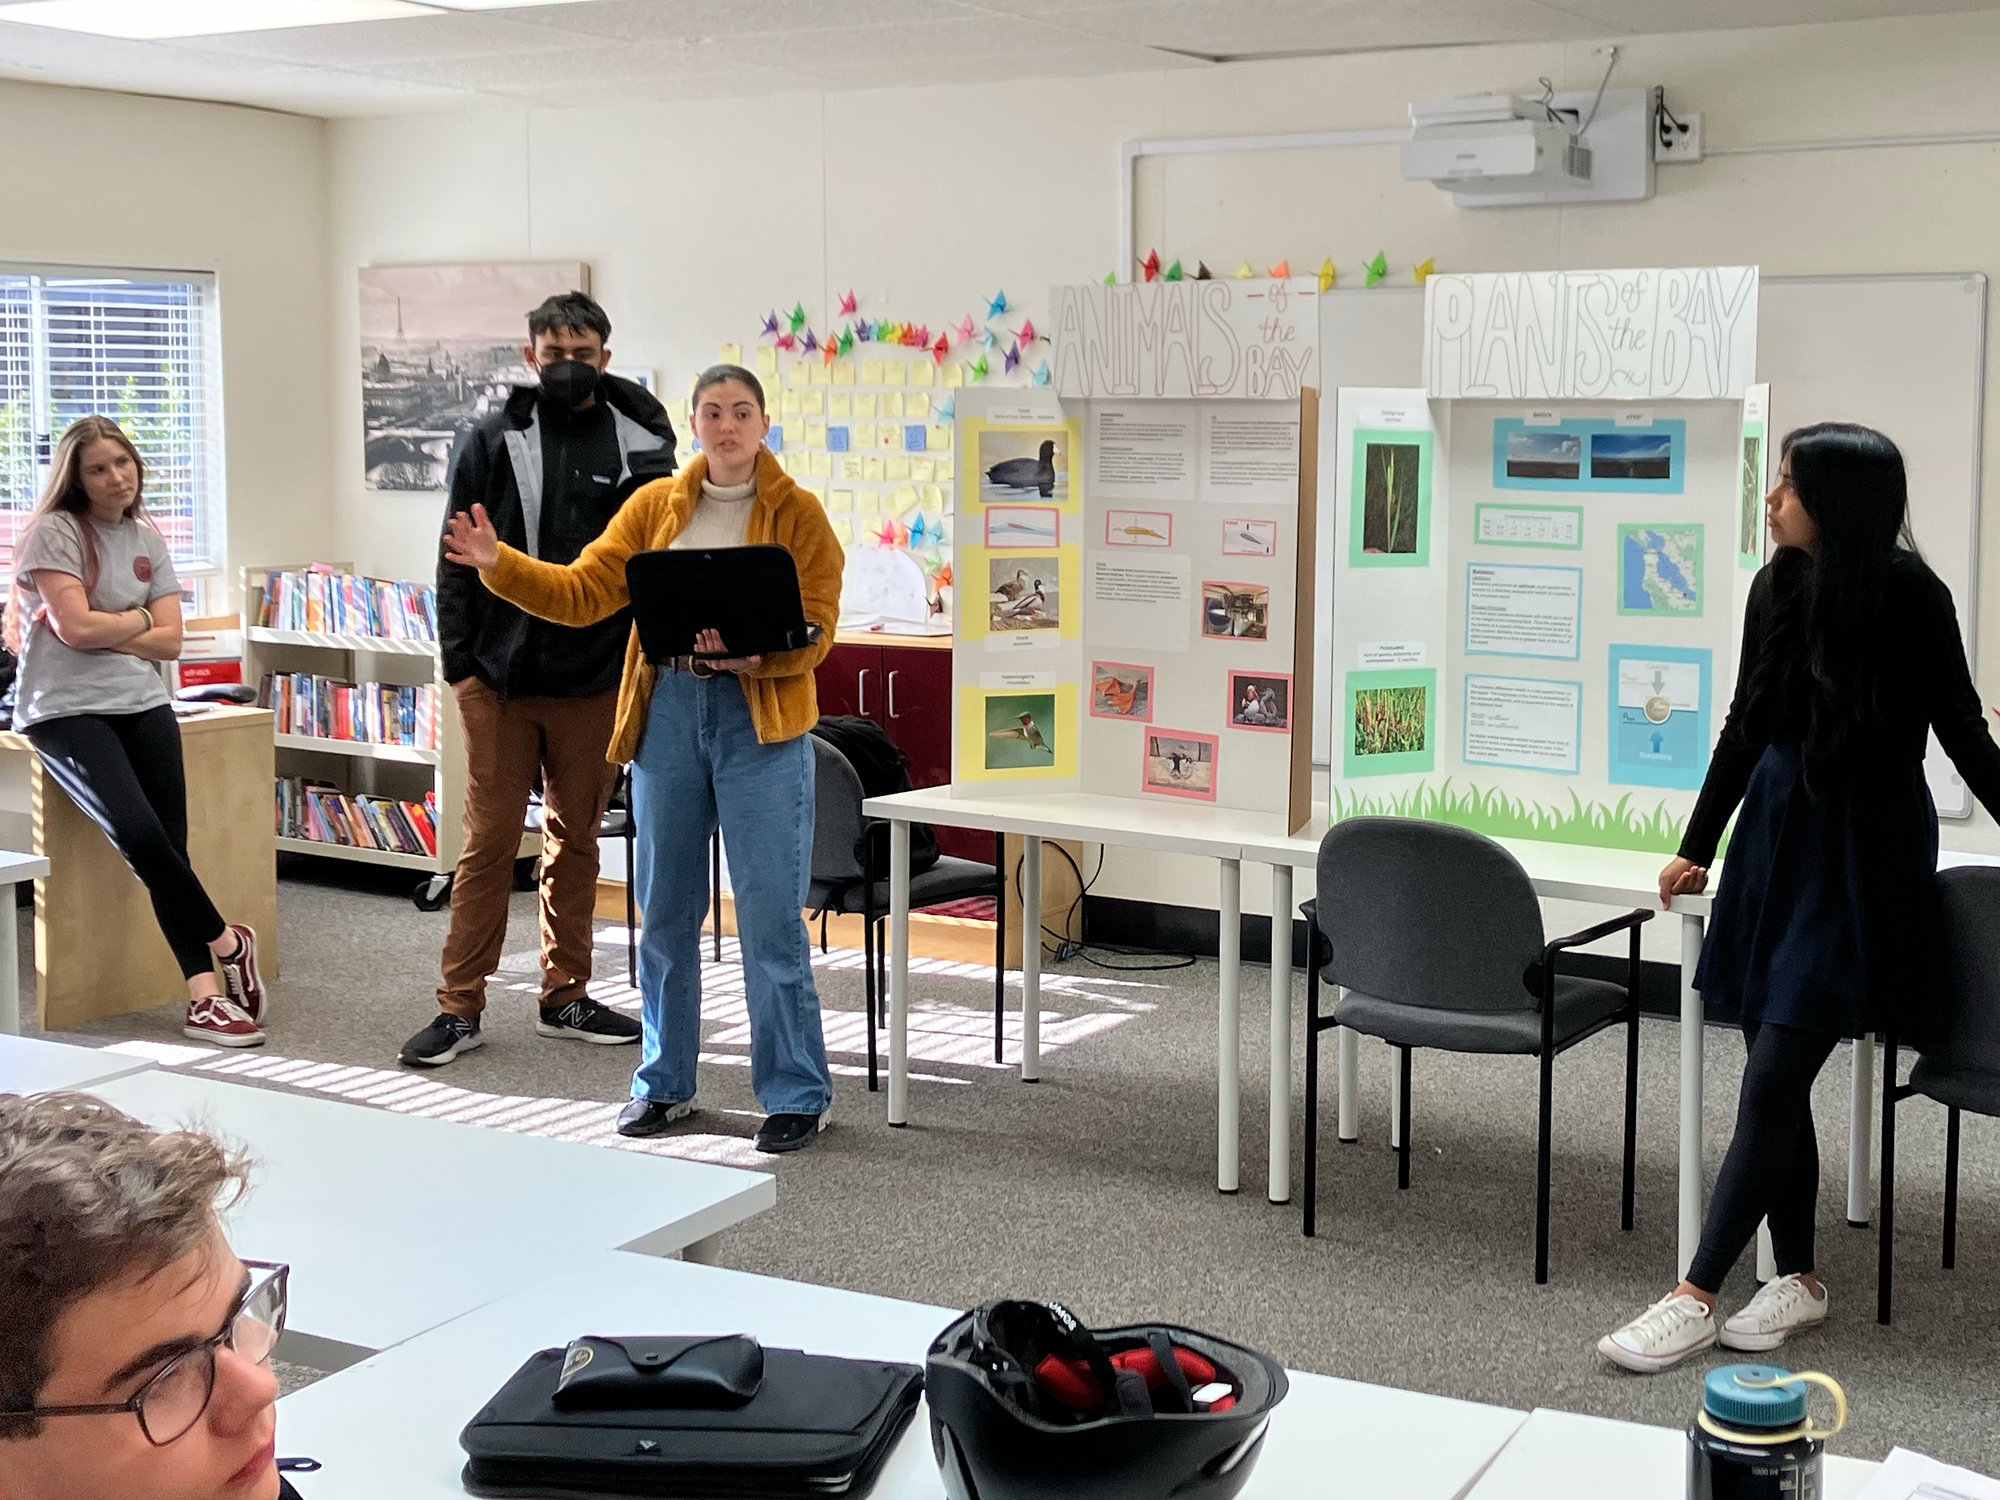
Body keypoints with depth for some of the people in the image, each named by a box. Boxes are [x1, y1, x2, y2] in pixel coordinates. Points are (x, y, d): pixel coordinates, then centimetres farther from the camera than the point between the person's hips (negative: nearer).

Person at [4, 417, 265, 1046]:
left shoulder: (148, 541, 13)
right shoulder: (54, 532, -3)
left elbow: (169, 642, 6)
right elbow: (74, 627, -14)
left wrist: (102, 631, -7)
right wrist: (138, 620, 2)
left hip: (141, 703, 5)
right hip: (64, 709, -5)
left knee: (169, 842, -9)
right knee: (139, 834, -22)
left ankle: (204, 995, -12)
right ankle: (227, 942, -3)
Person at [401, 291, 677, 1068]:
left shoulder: (639, 445, 4)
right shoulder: (494, 441, 2)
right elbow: (457, 560, 2)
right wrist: (459, 661, -4)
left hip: (593, 682, 1)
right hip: (500, 680, -1)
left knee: (576, 843, 11)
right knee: (488, 842, 2)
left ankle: (565, 998, 23)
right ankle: (459, 1006, 10)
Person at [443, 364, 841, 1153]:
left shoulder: (798, 513, 0)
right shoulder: (654, 505, 9)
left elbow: (814, 630, -8)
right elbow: (584, 592, 5)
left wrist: (754, 654, -26)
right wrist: (499, 564, -6)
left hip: (761, 718, -4)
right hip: (668, 712, 4)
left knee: (771, 915, -4)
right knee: (664, 910, 10)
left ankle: (795, 1095, 7)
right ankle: (665, 1083, 24)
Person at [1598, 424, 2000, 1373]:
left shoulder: (1908, 596, -12)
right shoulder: (1778, 587, 4)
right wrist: (1696, 849, 17)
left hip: (1863, 855, -6)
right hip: (1778, 832, 6)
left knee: (1774, 1079, -6)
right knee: (1776, 1074, 7)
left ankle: (1697, 1295, -2)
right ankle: (1797, 1280, 20)